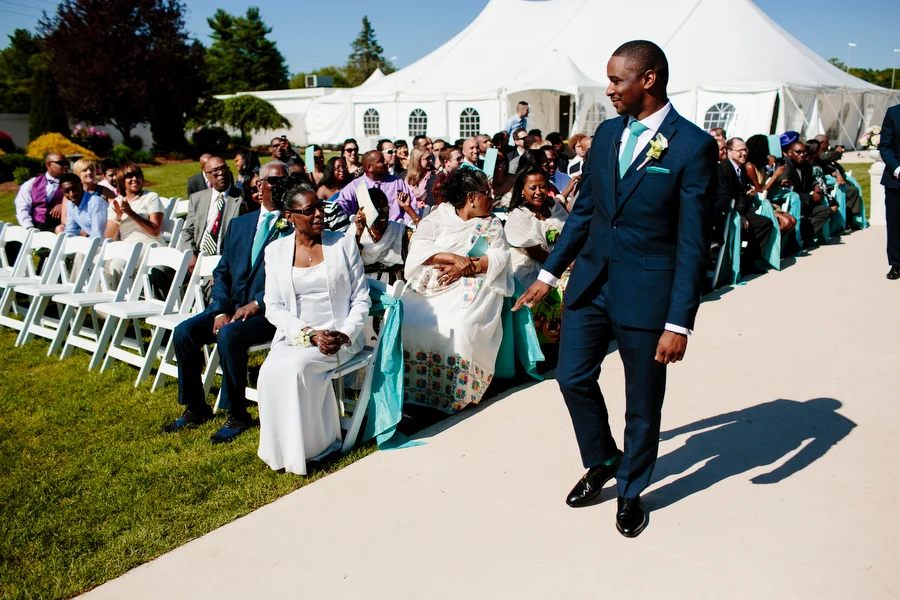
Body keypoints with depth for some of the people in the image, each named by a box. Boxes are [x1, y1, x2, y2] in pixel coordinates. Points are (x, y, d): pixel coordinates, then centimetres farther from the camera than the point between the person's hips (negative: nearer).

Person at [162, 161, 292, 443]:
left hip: (270, 311, -6)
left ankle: (237, 415, -14)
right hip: (233, 306, 6)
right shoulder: (239, 224, 16)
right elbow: (221, 272, 13)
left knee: (229, 335, -31)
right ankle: (196, 408, 5)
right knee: (183, 331, -12)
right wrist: (220, 311, -3)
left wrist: (256, 305, -18)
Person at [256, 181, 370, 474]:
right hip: (293, 337, 2)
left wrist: (345, 334, -12)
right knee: (272, 371, -29)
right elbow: (274, 308, 2)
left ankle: (311, 446, -10)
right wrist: (309, 333, -14)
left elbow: (361, 298, 4)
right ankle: (283, 450, -10)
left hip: (340, 338, -2)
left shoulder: (344, 243, 5)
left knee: (294, 367, -29)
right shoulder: (276, 251, 7)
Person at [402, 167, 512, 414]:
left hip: (471, 287, 0)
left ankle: (461, 392, -13)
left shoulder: (492, 224, 14)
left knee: (460, 327, -30)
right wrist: (454, 258, -16)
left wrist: (463, 268, -14)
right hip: (430, 285, 1)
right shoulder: (438, 215, 9)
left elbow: (499, 257, 0)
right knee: (407, 321, -23)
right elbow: (418, 246, -5)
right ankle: (413, 389, -8)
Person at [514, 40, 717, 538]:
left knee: (642, 401, 10)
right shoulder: (608, 132, 7)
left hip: (646, 290, -5)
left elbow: (693, 242, -12)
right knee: (573, 377, 11)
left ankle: (630, 490, 33)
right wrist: (548, 274, 10)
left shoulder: (692, 145, -11)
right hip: (590, 279, 5)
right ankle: (601, 461, 38)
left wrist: (678, 323, -15)